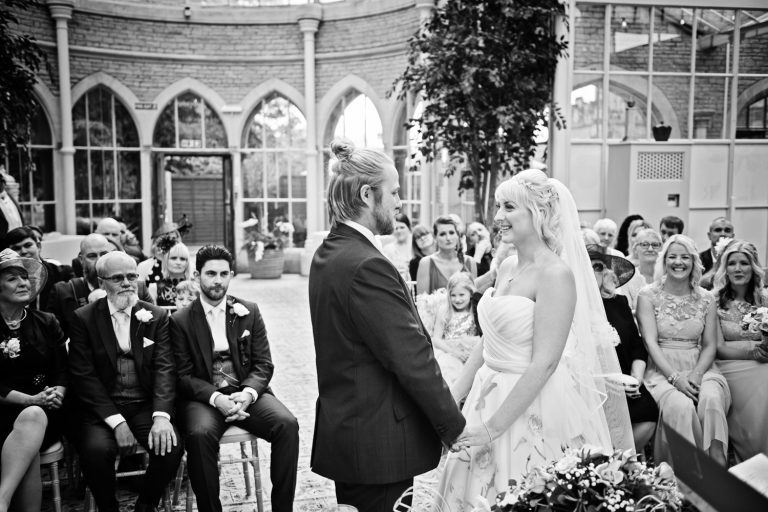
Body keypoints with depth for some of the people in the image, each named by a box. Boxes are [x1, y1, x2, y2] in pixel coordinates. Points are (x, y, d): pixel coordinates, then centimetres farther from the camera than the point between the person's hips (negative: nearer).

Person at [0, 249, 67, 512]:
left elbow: (62, 371, 7)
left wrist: (56, 394, -15)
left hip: (44, 412, 1)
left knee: (33, 417, -35)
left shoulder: (46, 323, 11)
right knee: (29, 452, -33)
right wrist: (30, 399, -16)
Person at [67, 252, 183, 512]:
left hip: (145, 406, 1)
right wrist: (116, 421, -16)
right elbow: (84, 375, -6)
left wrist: (161, 416, -20)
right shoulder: (83, 318, 1)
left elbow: (164, 368, -4)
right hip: (100, 408, -1)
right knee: (97, 448, -30)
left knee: (171, 446, -24)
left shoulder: (157, 316, 5)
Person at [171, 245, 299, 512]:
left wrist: (247, 393, -15)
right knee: (200, 434, -34)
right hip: (203, 397, -1)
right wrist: (216, 398, -19)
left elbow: (264, 364, 6)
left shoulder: (249, 312, 10)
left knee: (287, 424, -25)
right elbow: (183, 375, -1)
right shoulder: (181, 320, 5)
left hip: (247, 393, 2)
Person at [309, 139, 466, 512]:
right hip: (379, 443, -9)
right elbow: (413, 360, -23)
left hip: (339, 428, 9)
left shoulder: (327, 254, 6)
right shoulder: (368, 266, -24)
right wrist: (456, 429, -11)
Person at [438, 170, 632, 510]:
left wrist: (492, 428, -19)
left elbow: (544, 364, -21)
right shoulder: (507, 268, 6)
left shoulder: (556, 274, -17)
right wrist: (452, 398, 5)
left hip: (535, 407, -7)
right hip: (490, 394, 7)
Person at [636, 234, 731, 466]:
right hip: (662, 370, -2)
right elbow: (650, 342, -6)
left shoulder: (705, 298, 11)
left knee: (711, 399, -30)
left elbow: (710, 345, 8)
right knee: (681, 405, -31)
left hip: (699, 368, 2)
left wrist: (697, 374, -12)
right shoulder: (648, 295, 2)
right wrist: (674, 377, -18)